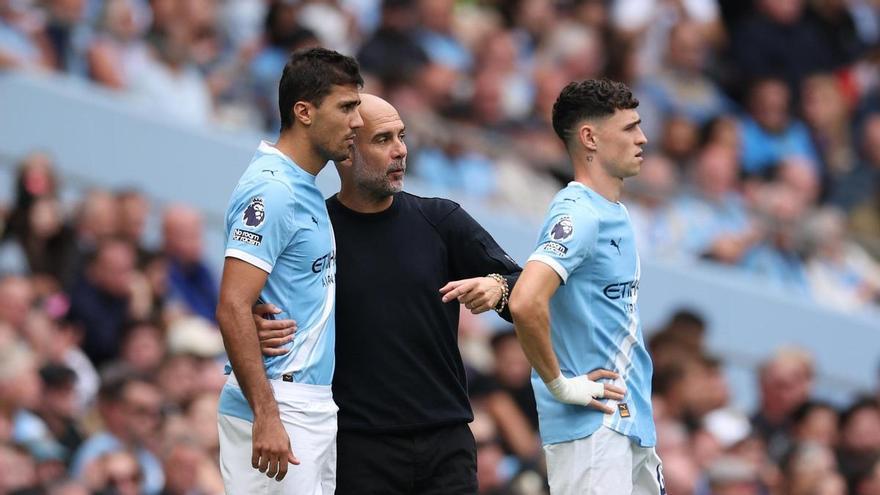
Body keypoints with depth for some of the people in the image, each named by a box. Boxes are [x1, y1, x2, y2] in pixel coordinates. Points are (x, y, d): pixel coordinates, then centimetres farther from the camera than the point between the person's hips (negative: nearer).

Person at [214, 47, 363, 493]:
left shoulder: (305, 188, 16)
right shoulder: (271, 190, -15)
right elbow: (233, 310, -22)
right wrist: (266, 418, -25)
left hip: (313, 407, 10)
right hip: (276, 410, -10)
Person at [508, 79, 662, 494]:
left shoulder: (614, 213, 16)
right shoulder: (578, 215, -15)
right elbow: (525, 303, -30)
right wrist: (560, 384, -19)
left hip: (632, 424, 10)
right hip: (591, 427, -10)